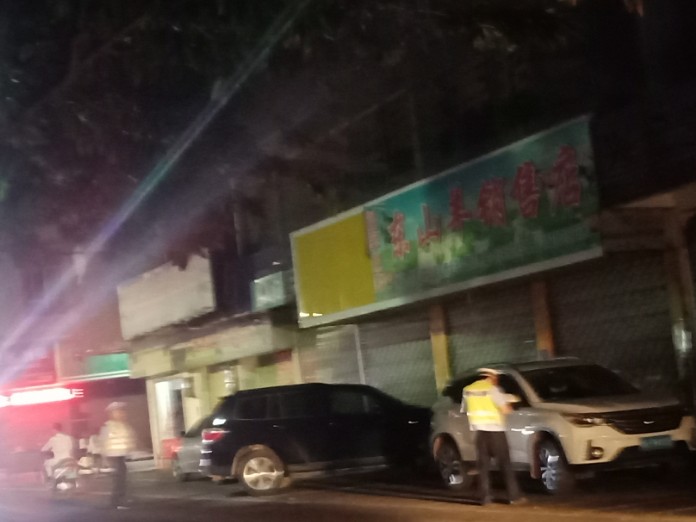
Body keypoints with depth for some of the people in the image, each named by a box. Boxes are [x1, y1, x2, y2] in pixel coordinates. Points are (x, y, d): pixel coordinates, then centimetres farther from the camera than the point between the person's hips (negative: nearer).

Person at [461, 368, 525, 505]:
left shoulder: (468, 390, 8)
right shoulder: (492, 389, -9)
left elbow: (465, 410, 16)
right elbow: (506, 409, -14)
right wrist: (508, 407, 8)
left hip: (479, 430, 4)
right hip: (494, 430, -4)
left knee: (483, 465, 7)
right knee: (505, 464, 2)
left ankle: (485, 497, 2)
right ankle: (514, 496, 1)